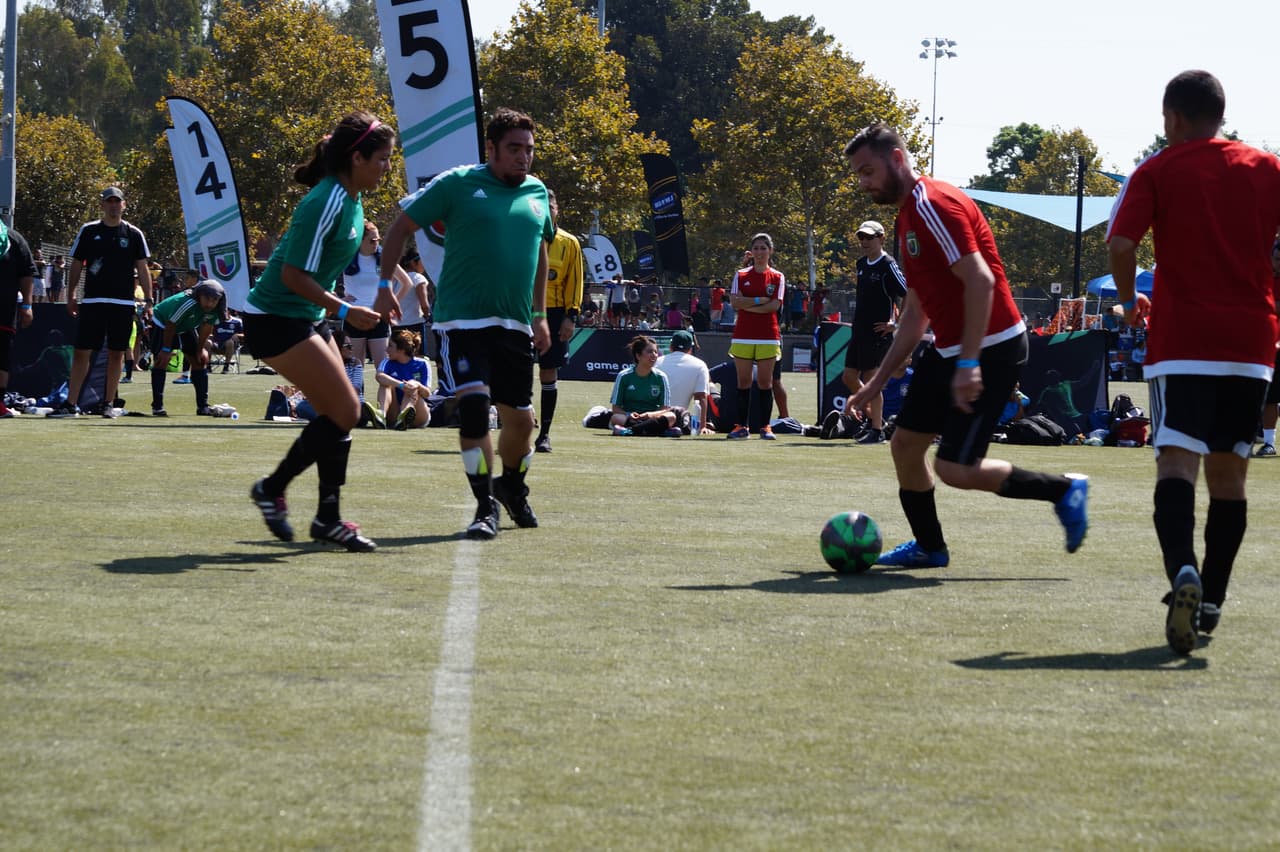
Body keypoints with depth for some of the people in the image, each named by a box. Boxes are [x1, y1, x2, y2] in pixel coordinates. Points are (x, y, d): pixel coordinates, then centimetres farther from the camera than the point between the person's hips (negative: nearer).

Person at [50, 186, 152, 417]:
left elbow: (142, 269, 6)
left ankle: (109, 404, 11)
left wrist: (148, 300, -1)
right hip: (92, 301, 0)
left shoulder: (134, 234, 6)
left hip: (123, 303, 0)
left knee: (116, 353, 3)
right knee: (82, 352, -4)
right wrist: (70, 297, 5)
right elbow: (76, 265, 10)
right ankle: (70, 404, -3)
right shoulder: (88, 231, 6)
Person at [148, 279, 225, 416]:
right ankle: (157, 407, -16)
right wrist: (166, 349, -20)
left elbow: (206, 327, -6)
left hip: (186, 327, 6)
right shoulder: (186, 304, -42)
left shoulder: (215, 310, -24)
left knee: (200, 361, 2)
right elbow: (170, 326, -30)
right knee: (161, 361, -17)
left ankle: (203, 406, 6)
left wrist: (200, 349, 0)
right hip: (162, 323, -6)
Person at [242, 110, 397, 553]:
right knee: (344, 411, -11)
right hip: (275, 319, -10)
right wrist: (345, 312, -24)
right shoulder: (326, 202, -23)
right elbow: (294, 275, -23)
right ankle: (272, 490, 3)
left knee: (339, 414, 6)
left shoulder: (351, 200, 6)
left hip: (307, 318, 10)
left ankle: (329, 519, 12)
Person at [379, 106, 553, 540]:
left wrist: (539, 316, 21)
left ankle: (512, 487, 38)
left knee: (520, 419, 9)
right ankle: (486, 506, -13)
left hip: (515, 325, 5)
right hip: (463, 319, -5)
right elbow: (401, 227, 1)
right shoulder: (456, 184, -5)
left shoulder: (537, 192, 11)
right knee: (474, 403, -21)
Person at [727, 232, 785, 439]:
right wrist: (760, 300, -12)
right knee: (743, 382, 1)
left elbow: (774, 305, -8)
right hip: (743, 335, 1)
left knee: (765, 382, -2)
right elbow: (735, 302, -5)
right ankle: (743, 425, 5)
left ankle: (765, 426, 2)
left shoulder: (778, 278, 5)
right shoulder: (741, 276, 8)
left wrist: (747, 305, -9)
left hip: (768, 337, -1)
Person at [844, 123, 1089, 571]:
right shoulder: (907, 217, 16)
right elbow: (915, 314, 23)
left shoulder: (933, 204, -16)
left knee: (955, 469, -12)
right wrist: (879, 379, 22)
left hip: (990, 350, -10)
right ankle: (928, 547, 25)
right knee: (904, 445, 11)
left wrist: (968, 363, -28)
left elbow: (980, 281, -25)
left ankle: (1064, 489, 2)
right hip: (948, 349, 10)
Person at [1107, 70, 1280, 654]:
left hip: (1181, 338, -3)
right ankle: (1211, 603, 16)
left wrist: (1129, 300, 9)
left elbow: (1121, 243, -9)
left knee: (1177, 459, -13)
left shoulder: (1157, 172, 2)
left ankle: (1183, 571, -39)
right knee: (1228, 472, 13)